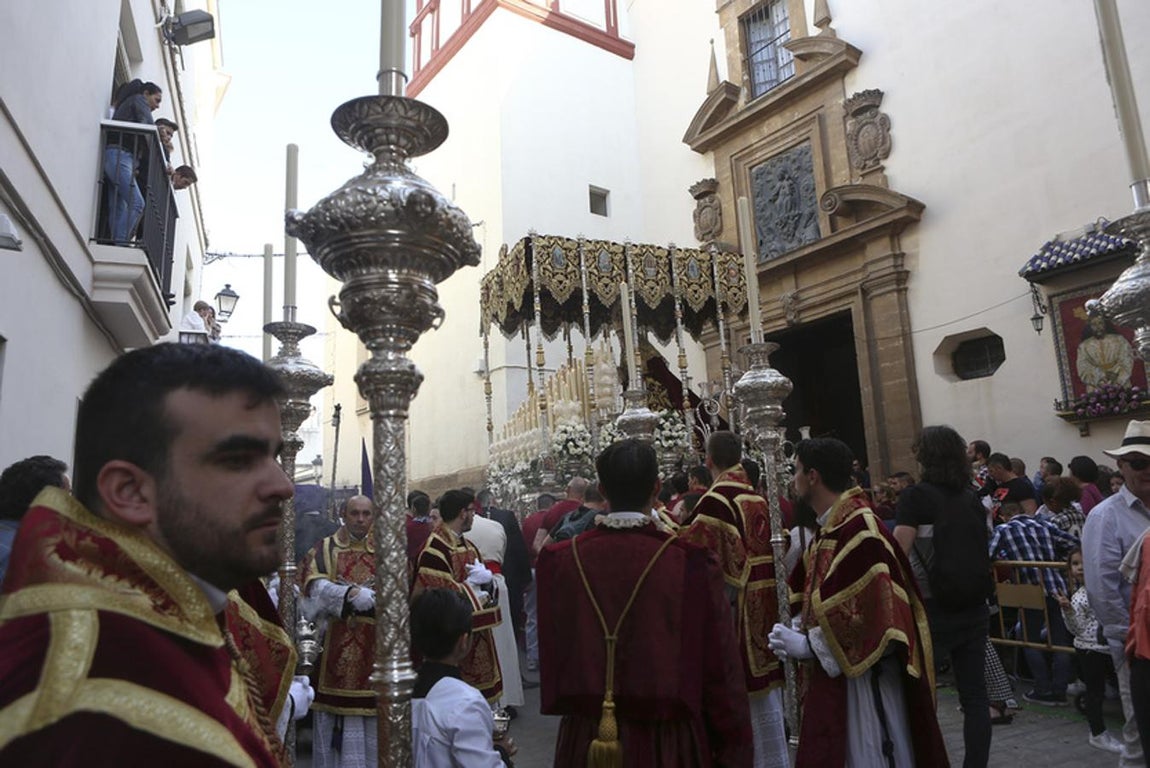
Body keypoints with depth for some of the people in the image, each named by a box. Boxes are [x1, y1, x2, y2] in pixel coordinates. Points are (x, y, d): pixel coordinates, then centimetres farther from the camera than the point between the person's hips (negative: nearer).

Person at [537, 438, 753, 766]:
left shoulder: (560, 560, -12)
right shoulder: (689, 561, -20)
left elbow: (553, 659, 2)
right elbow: (720, 668, -11)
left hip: (586, 738, 2)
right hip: (669, 740, -2)